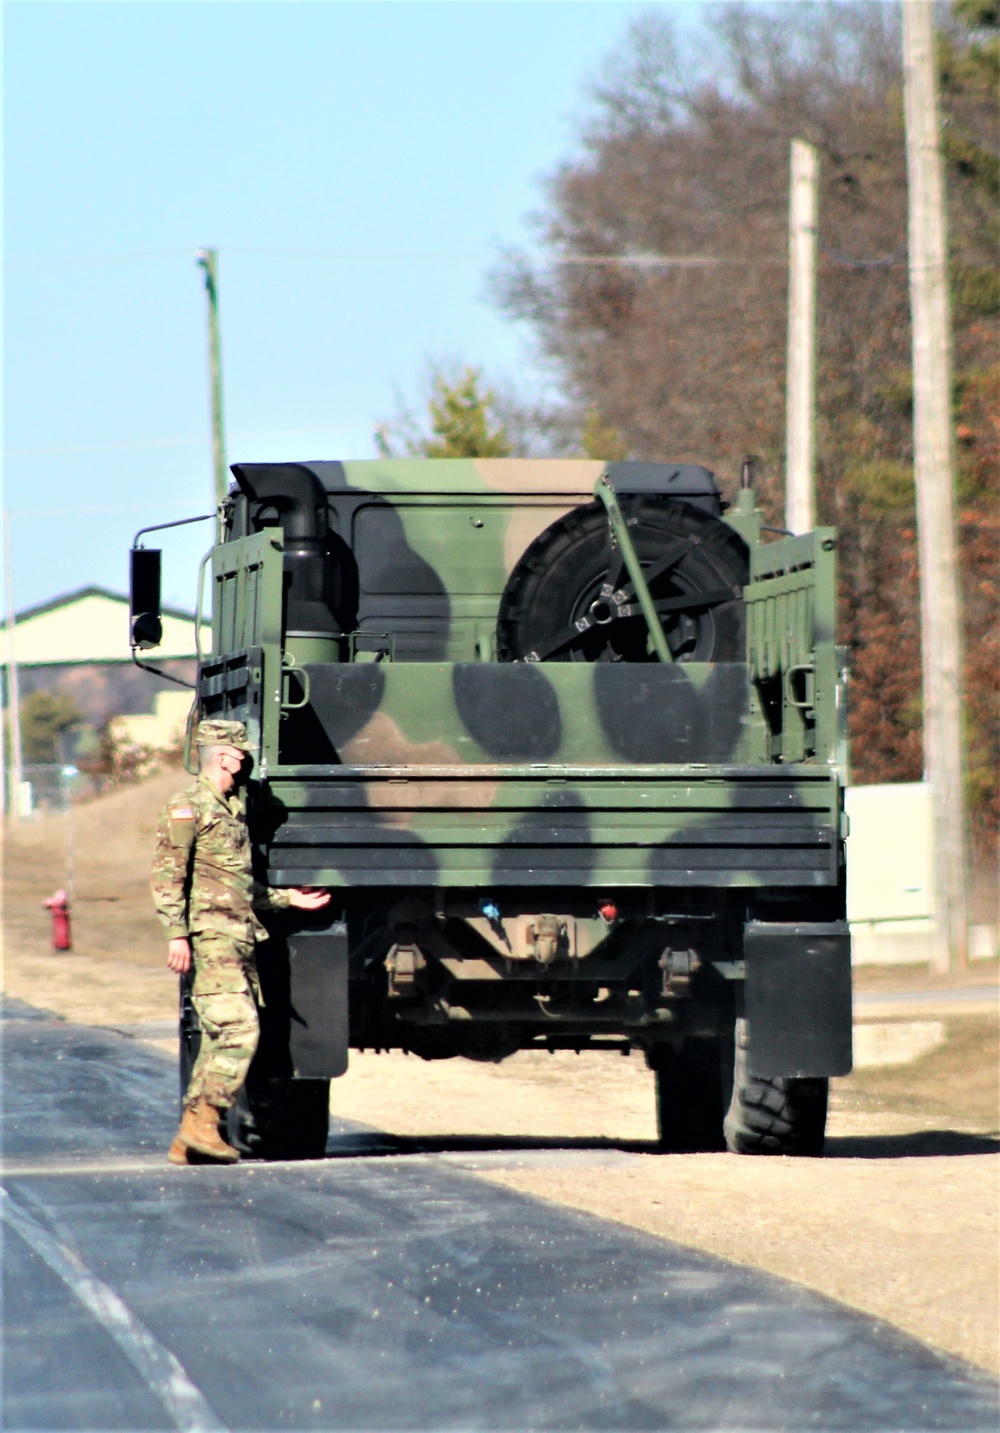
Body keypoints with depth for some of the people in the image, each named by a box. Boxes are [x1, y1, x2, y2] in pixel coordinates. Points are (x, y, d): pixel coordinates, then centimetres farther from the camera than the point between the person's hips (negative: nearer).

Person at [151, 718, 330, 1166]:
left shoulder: (234, 810, 22)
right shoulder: (188, 807, -5)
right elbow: (167, 875, -12)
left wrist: (287, 898, 28)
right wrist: (177, 933, -20)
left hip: (240, 939, 9)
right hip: (211, 936, -9)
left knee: (221, 1037, 6)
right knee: (239, 1028, -18)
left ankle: (188, 1142, 8)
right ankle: (201, 1124, -17)